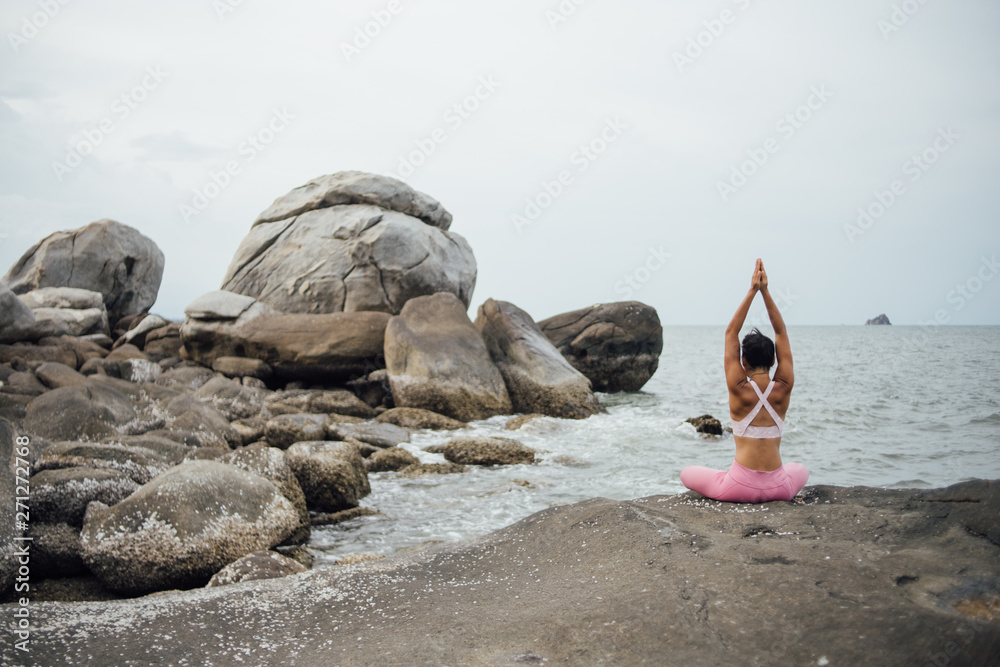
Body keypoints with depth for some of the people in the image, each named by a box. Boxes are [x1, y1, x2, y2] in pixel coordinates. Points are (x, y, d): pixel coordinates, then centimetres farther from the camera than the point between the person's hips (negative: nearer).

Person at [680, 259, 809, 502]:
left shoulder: (739, 390, -11)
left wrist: (752, 291, -4)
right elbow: (781, 333, 3)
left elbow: (731, 333, -4)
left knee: (686, 474, 23)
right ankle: (783, 496, 20)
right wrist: (765, 291, 1)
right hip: (778, 488, 3)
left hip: (740, 488, -3)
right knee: (801, 470, 39)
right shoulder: (783, 389, -5)